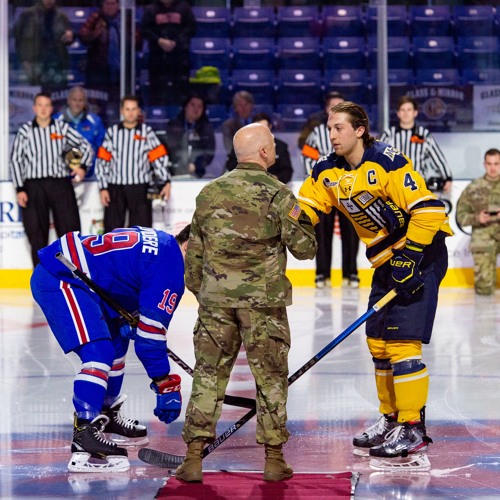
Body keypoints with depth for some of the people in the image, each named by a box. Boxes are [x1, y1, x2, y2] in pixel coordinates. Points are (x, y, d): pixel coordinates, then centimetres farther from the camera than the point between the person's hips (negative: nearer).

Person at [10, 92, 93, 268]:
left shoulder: (62, 128, 5)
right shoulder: (25, 131, 3)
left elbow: (86, 146, 11)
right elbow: (15, 160, 3)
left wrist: (83, 166, -6)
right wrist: (19, 189, -3)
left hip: (60, 183, 1)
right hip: (34, 187, -1)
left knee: (70, 227, -2)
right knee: (36, 233, 2)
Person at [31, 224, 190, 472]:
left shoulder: (160, 242, 16)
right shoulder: (170, 268, -14)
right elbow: (150, 332, -15)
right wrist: (166, 386, -9)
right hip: (59, 281, -11)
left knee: (117, 338, 24)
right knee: (98, 352, -21)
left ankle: (106, 417, 36)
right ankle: (83, 439, -29)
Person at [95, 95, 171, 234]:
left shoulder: (147, 132, 4)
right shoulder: (112, 132, 6)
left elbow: (159, 158, 1)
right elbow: (102, 161, 5)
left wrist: (166, 182, -9)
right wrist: (103, 188, -1)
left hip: (140, 188, -1)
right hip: (115, 189, 1)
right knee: (112, 229, 5)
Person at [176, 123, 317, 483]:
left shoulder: (210, 193, 5)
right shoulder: (278, 194, -6)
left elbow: (194, 251, 9)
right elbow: (305, 248, -4)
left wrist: (199, 291, 22)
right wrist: (299, 220, 16)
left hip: (216, 297, 3)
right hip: (264, 300, -3)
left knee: (208, 375, 7)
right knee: (271, 377, 8)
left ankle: (194, 458, 5)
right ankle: (274, 459, 12)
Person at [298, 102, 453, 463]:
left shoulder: (387, 162, -21)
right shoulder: (328, 171, 3)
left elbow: (428, 209, -23)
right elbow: (305, 208, 5)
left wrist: (409, 257, -25)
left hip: (421, 252, -9)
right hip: (387, 259, 9)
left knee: (402, 339, -14)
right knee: (378, 342, 10)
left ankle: (413, 429, -10)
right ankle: (392, 419, 23)